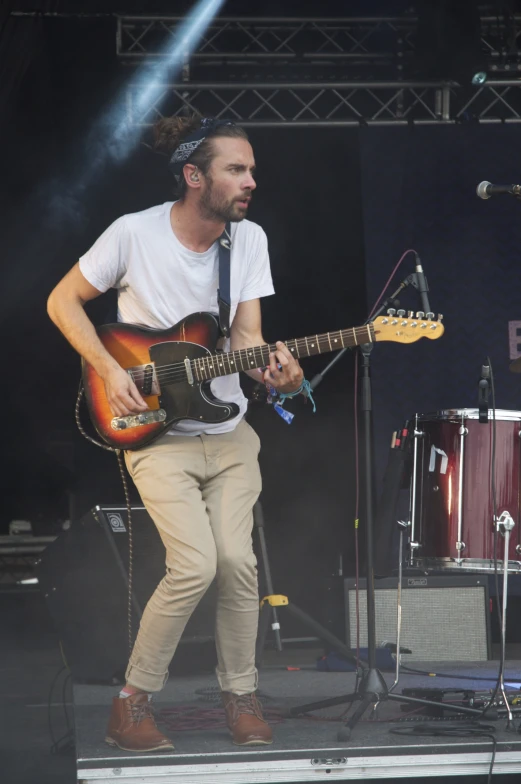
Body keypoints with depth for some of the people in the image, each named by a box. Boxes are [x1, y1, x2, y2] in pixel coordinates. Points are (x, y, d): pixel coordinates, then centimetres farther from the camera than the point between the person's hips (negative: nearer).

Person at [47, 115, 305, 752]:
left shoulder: (249, 239, 0)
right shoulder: (135, 233, -13)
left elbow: (244, 335, 0)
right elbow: (62, 300, -2)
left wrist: (270, 367, -23)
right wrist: (109, 370, -12)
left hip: (228, 433, 4)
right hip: (156, 433, -4)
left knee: (237, 561, -9)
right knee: (195, 565, -17)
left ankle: (240, 696, 11)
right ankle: (132, 702, -2)